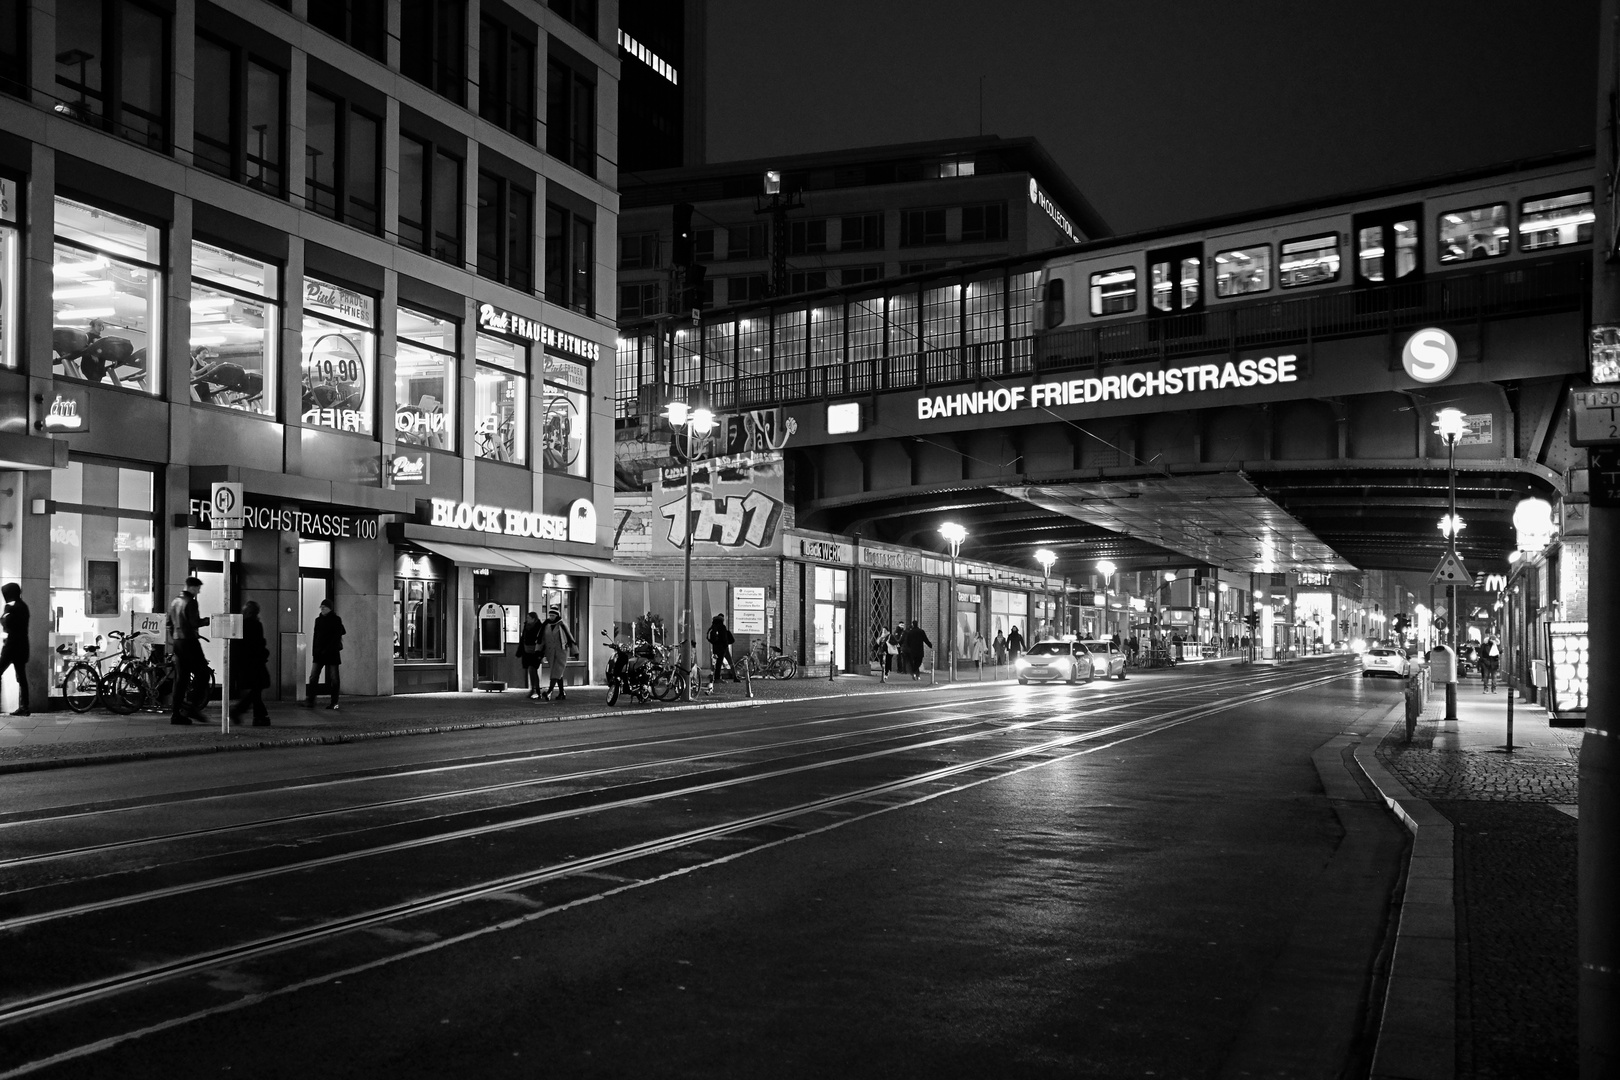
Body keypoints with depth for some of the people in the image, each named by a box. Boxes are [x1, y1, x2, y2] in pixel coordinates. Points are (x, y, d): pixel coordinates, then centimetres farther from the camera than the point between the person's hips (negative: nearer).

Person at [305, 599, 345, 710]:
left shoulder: (336, 620, -3)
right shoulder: (318, 620, 12)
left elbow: (337, 637, -10)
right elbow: (315, 637, 15)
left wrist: (328, 650, -17)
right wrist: (314, 651, 7)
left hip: (332, 654, -4)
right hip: (318, 654, 4)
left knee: (333, 679, 1)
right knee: (313, 677, -5)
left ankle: (334, 703, 7)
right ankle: (309, 701, -6)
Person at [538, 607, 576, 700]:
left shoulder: (562, 625, -4)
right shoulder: (546, 626, 6)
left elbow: (570, 638, 1)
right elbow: (542, 640, 9)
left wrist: (575, 651, 3)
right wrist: (540, 653, 3)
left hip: (561, 652, -4)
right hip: (550, 653, 4)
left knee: (556, 672, -14)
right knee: (559, 673, 9)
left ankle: (549, 692, -27)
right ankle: (562, 694, 16)